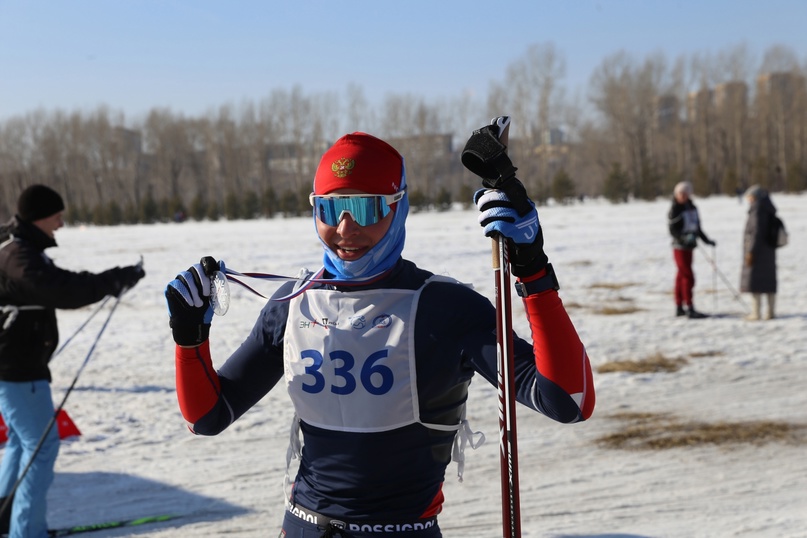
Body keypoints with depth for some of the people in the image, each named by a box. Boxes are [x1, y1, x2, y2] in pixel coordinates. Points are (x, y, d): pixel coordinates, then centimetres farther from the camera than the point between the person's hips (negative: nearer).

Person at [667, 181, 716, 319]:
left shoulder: (692, 208, 11)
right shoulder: (675, 210, -10)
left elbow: (697, 227, 19)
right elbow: (672, 230, -15)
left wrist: (706, 240, 17)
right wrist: (684, 239, -30)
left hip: (688, 246, 7)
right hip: (680, 247, -7)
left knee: (681, 276, 11)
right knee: (688, 276, -11)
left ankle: (679, 307, 17)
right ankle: (689, 309, -11)